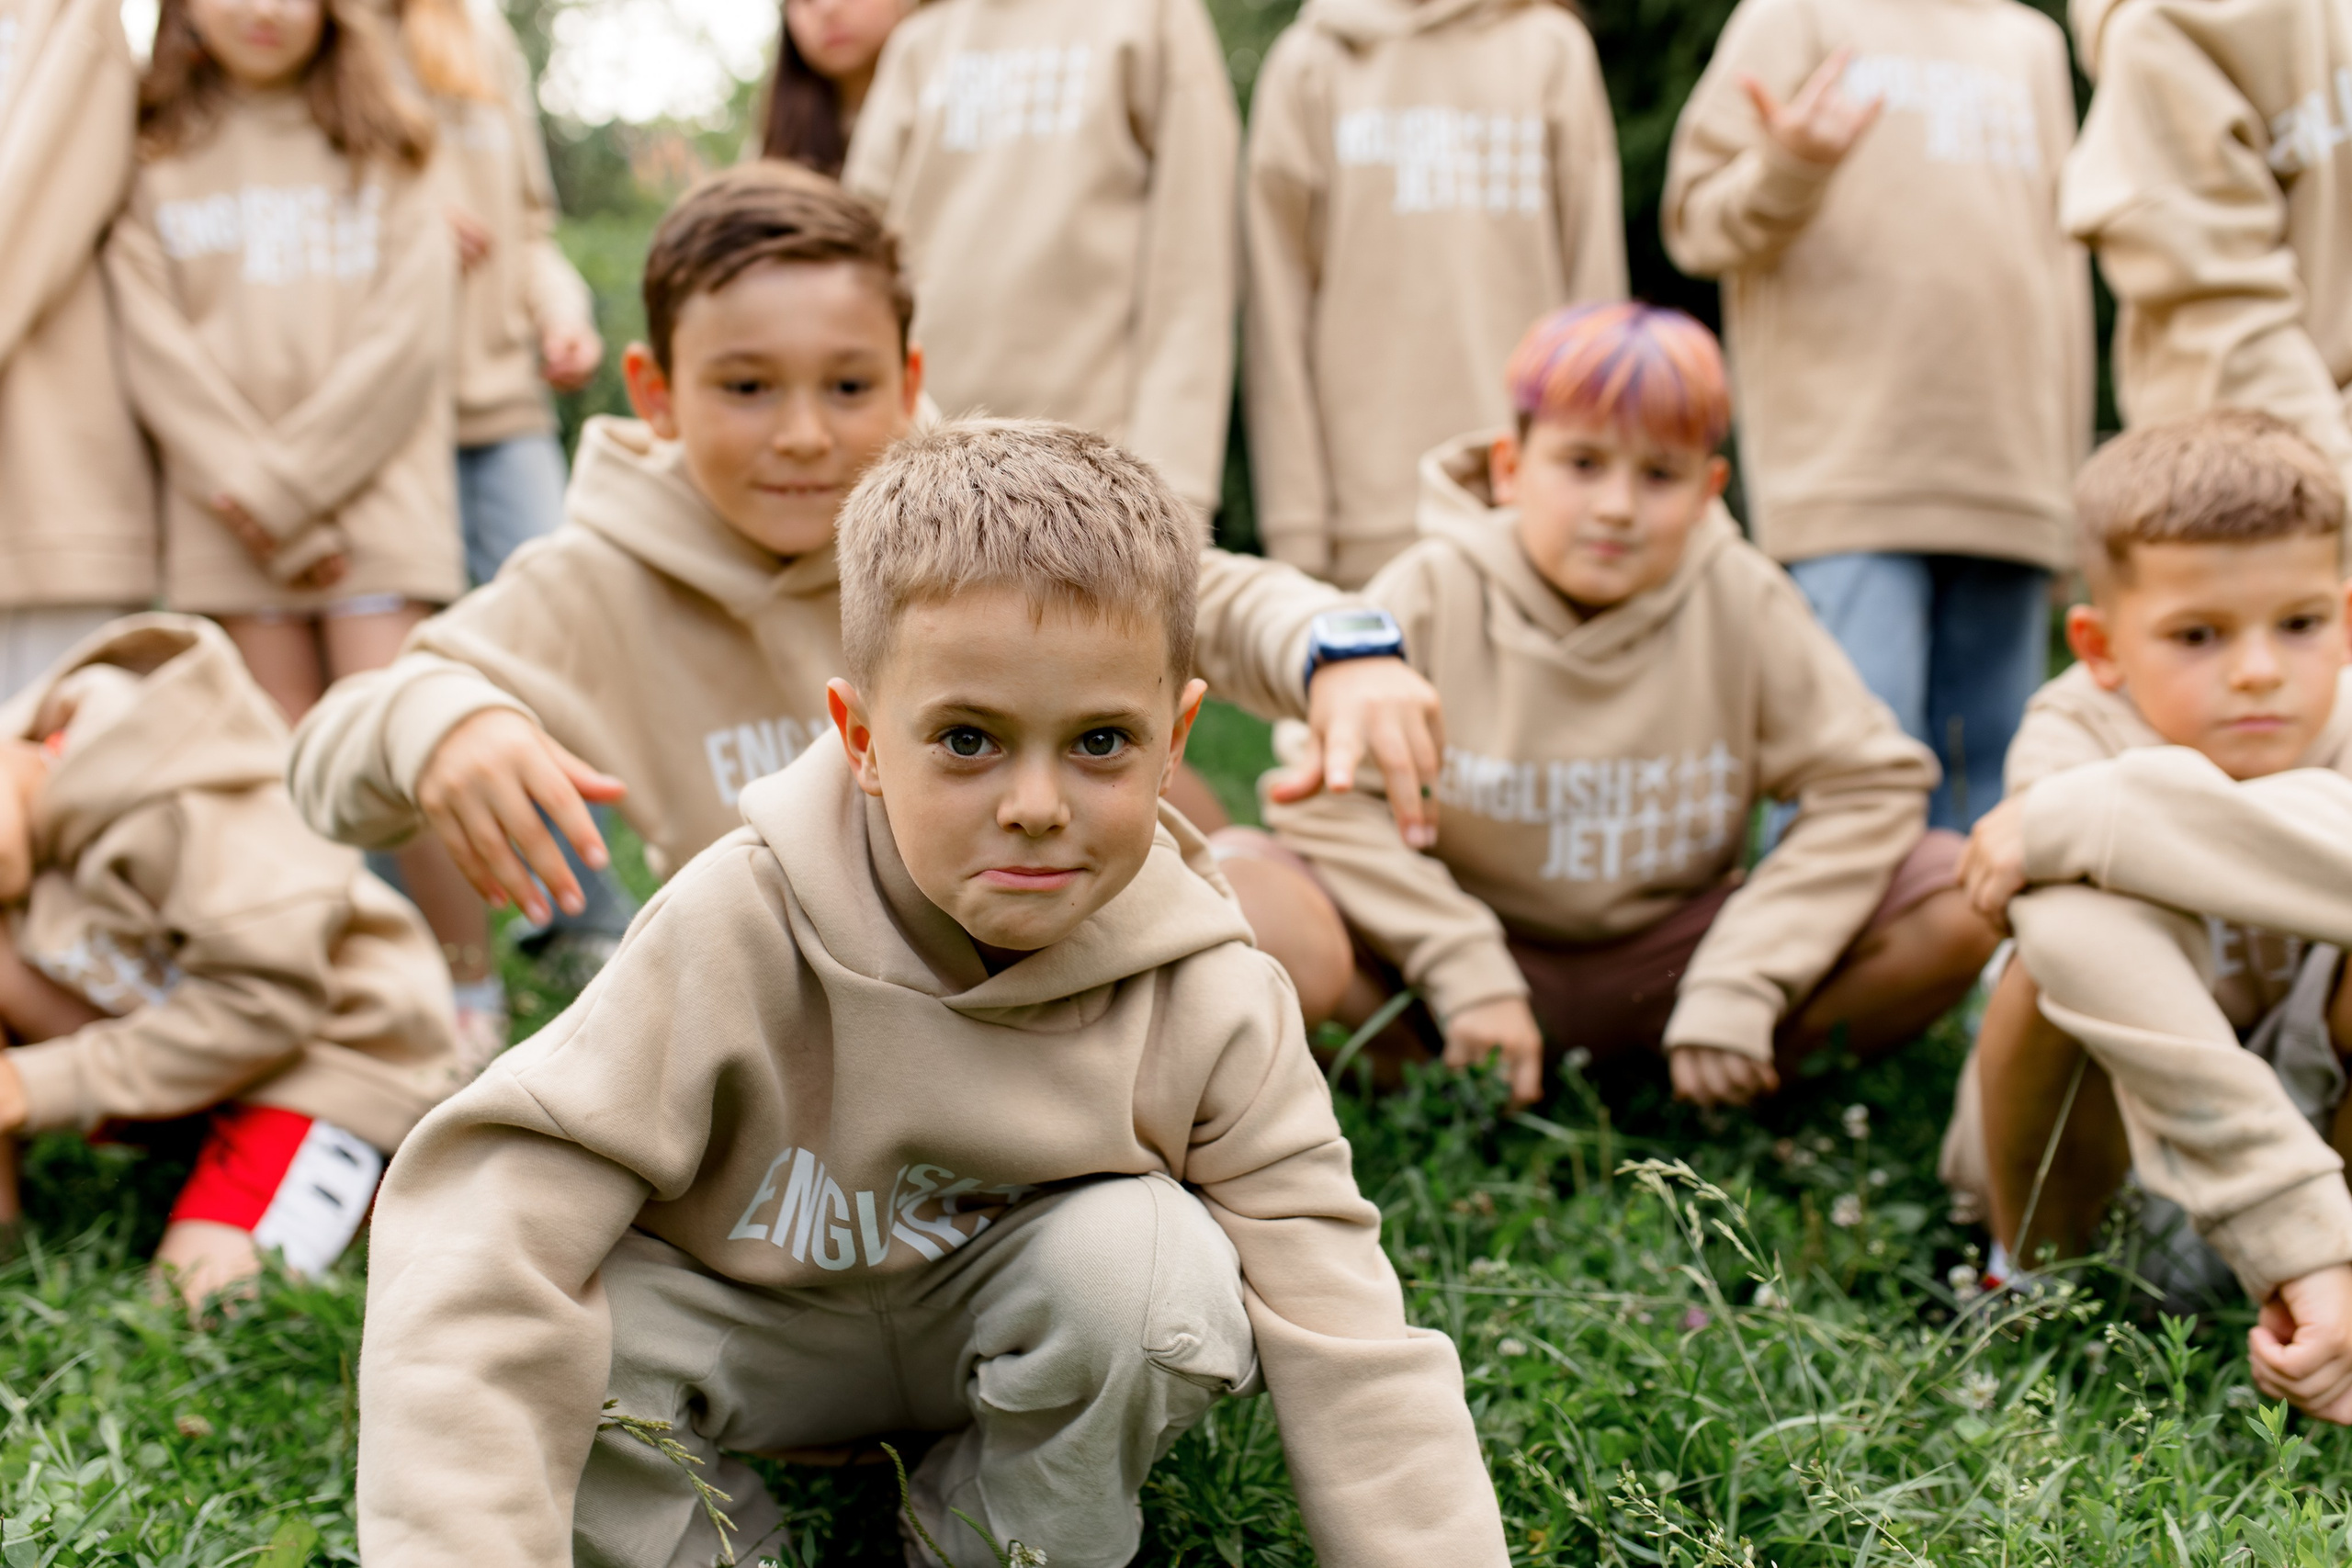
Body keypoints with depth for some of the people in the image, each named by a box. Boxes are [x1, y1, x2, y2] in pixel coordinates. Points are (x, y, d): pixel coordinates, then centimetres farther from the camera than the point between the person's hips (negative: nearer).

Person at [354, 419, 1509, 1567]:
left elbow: (1351, 1357, -22)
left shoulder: (1208, 1003, -23)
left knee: (1147, 1256, -31)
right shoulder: (739, 931, -29)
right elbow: (482, 1241, -33)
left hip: (1010, 1337, 1)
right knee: (562, 1332, -31)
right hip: (753, 1334, -1)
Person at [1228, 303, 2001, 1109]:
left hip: (1667, 956, 1)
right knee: (1243, 901, -31)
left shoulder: (1742, 602, -8)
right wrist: (1464, 972, -21)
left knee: (1957, 907, -19)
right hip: (1482, 943, -1)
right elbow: (1324, 791, -16)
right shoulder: (1431, 593, -13)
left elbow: (1869, 783, -10)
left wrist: (1738, 986, -17)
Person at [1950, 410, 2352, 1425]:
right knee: (2074, 943, -35)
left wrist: (2087, 820, -49)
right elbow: (2112, 978, -43)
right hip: (2093, 1131, -2)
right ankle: (2032, 1266, -6)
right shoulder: (2073, 740, -28)